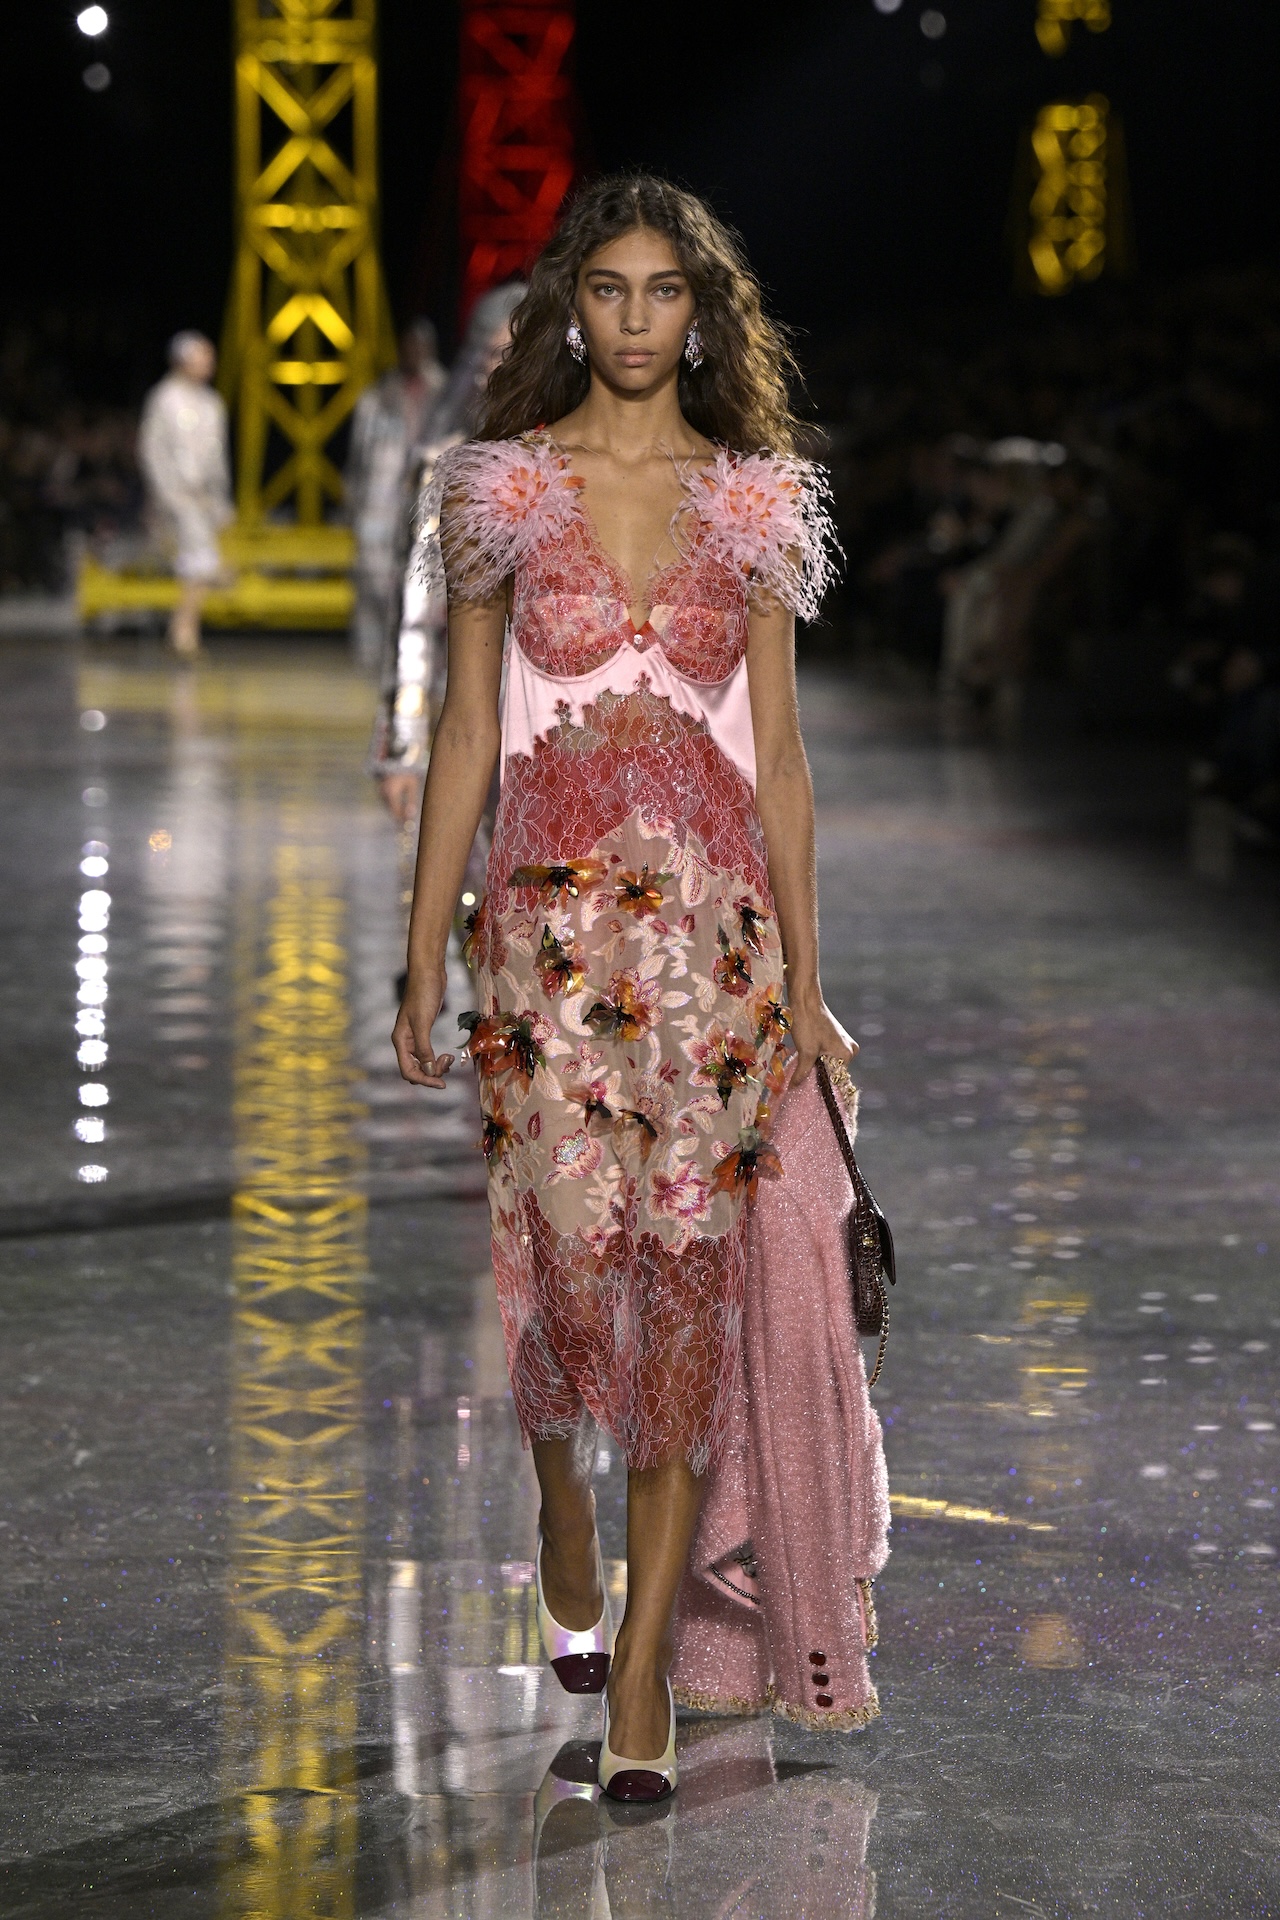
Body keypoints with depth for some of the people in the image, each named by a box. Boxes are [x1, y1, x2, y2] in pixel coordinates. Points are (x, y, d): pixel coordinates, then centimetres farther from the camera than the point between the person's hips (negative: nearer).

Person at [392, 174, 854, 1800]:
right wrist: (423, 963, 3)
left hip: (714, 918, 1)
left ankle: (641, 1662, 3)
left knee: (688, 1263, -3)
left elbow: (778, 752, 9)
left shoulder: (756, 501, 7)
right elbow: (464, 734, 6)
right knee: (572, 1249, -9)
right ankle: (566, 1531, 23)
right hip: (550, 916, -1)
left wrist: (802, 978, 6)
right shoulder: (505, 489, 4)